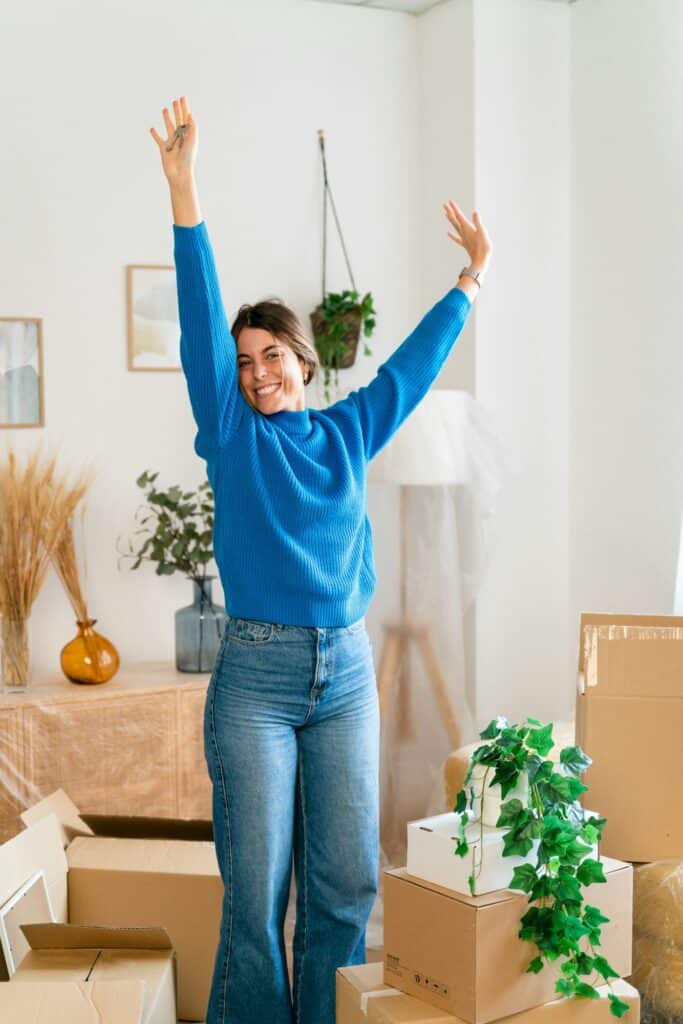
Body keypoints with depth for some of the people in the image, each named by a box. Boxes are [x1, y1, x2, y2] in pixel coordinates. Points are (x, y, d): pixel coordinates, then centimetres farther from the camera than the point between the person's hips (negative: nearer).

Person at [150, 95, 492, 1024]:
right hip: (256, 673, -3)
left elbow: (414, 362, 20)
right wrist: (183, 189, -12)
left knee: (346, 879, 8)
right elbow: (202, 319, -6)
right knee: (256, 885, 2)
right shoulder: (233, 435, 2)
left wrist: (473, 277, 26)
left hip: (347, 672, 3)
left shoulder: (349, 432, 10)